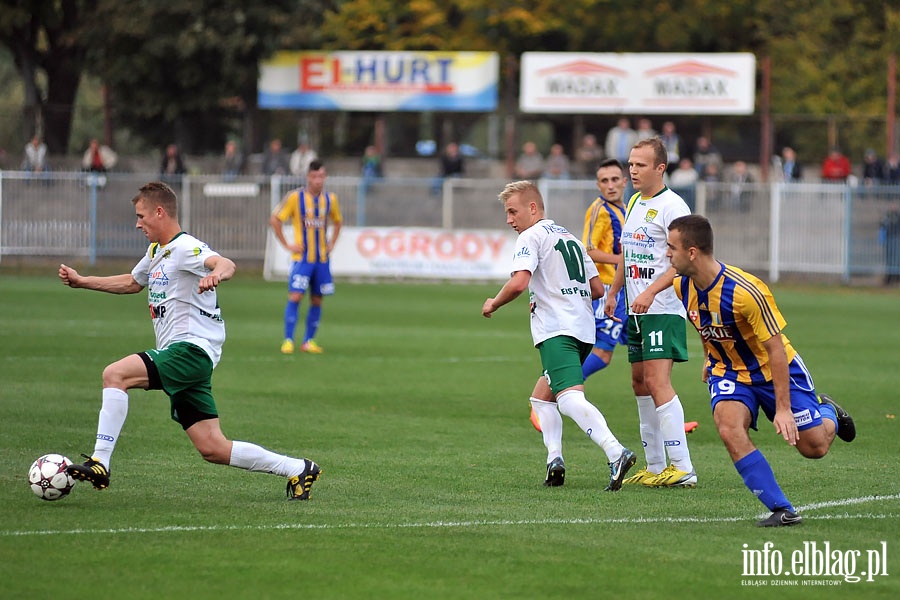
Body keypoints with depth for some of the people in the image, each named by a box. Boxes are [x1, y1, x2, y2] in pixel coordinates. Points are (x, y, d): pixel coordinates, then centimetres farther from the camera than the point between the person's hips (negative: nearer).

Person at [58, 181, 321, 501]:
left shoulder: (185, 247, -10)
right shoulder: (156, 251, 20)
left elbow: (224, 264, -32)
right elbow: (131, 283, 40)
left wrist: (216, 274, -55)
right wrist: (81, 281, 37)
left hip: (192, 348, -10)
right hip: (179, 355, 10)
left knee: (115, 374, -24)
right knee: (213, 449, 4)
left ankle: (100, 464, -26)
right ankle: (298, 469, 12)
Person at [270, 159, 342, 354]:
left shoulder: (330, 199, 6)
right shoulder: (295, 197, -7)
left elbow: (337, 222, 24)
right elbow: (274, 220, -3)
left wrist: (331, 244, 11)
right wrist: (287, 244, -7)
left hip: (322, 258, 4)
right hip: (302, 258, -4)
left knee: (316, 300, 6)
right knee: (295, 296, -13)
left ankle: (309, 341, 14)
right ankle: (288, 340, -8)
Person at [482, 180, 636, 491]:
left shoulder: (532, 236, -2)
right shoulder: (570, 237, 23)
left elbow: (519, 282, -17)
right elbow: (597, 289, 22)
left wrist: (493, 303, 0)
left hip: (557, 330, -9)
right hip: (584, 328, 9)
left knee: (569, 398, -23)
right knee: (541, 396, 22)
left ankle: (616, 453, -43)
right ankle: (554, 459, 5)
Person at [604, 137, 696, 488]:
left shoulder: (671, 206, -13)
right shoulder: (633, 203, 15)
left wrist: (651, 291, -29)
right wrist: (613, 292, 26)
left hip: (663, 310, -9)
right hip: (636, 312, 9)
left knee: (657, 382, -17)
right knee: (640, 382, 10)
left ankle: (683, 469, -18)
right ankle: (655, 466, 16)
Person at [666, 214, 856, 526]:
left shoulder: (747, 292, -33)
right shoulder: (682, 286, -12)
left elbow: (775, 349, -26)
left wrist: (783, 409, -26)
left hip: (774, 370, -4)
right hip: (727, 370, 4)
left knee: (814, 447, 0)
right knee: (729, 427, -26)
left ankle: (828, 412, 39)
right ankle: (782, 510, -19)